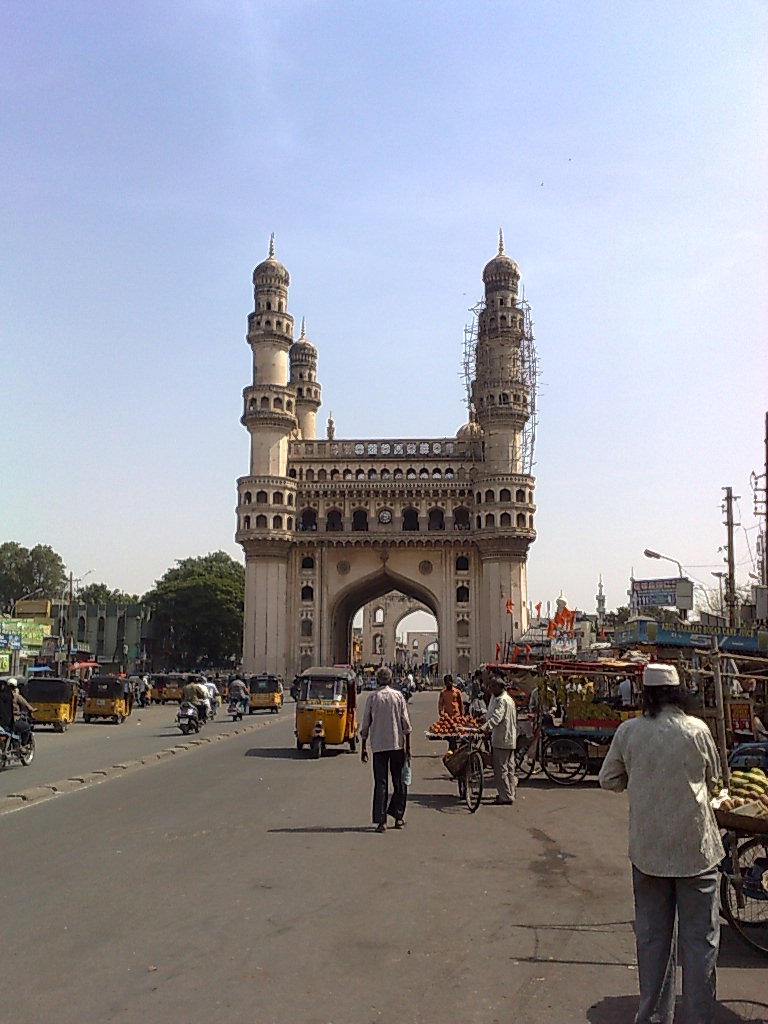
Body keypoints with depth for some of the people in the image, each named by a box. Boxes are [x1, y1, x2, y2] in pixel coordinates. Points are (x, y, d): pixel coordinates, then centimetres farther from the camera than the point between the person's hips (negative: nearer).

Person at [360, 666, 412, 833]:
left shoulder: (372, 697, 0)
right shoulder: (398, 696, 0)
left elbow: (365, 725, 1)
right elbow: (406, 723, -1)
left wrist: (363, 748, 10)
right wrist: (408, 747, 5)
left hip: (378, 745, 0)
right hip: (397, 744, 0)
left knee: (380, 783, 3)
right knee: (399, 781, 12)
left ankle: (381, 821, -1)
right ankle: (398, 816, 16)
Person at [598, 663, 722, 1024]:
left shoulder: (628, 731, -7)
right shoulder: (697, 730, -9)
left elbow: (609, 780, 3)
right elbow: (713, 778, 6)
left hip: (647, 848, 2)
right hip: (695, 846, -2)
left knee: (652, 936, 13)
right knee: (699, 937, 9)